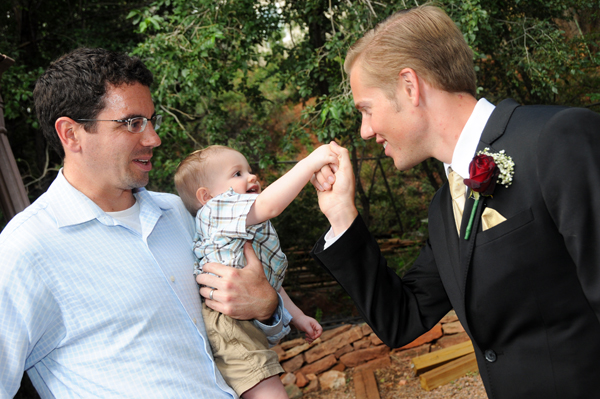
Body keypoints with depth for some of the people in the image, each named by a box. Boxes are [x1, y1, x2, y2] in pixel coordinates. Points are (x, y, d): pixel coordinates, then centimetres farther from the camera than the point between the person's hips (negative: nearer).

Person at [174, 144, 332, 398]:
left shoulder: (255, 231, 32)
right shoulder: (218, 209, -2)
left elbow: (269, 281, 38)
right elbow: (269, 204, -20)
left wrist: (297, 316, 34)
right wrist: (310, 163, -20)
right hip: (227, 322, -11)